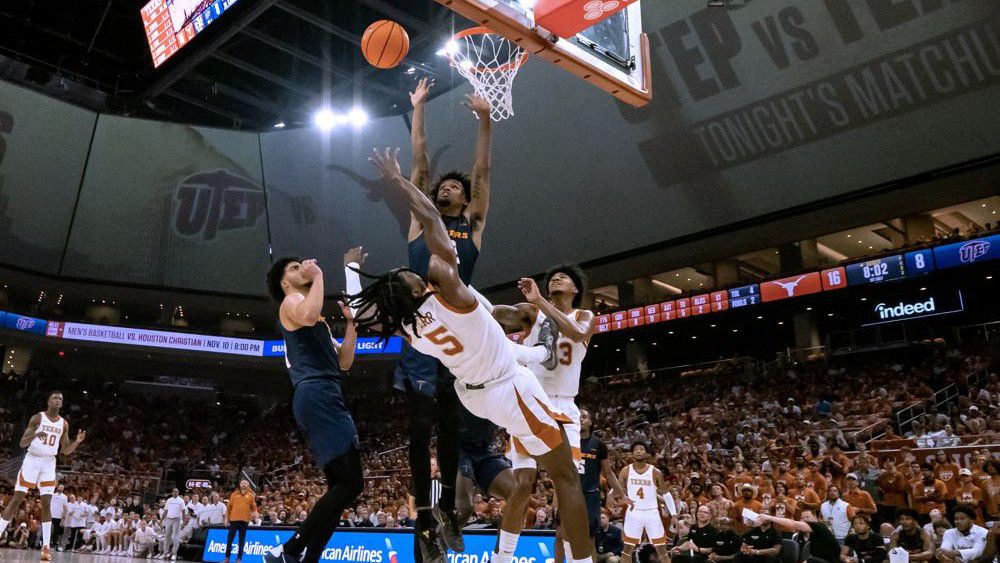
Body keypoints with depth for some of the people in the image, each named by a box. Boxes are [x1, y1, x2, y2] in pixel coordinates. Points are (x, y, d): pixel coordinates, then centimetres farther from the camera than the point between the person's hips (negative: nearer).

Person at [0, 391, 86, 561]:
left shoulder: (64, 424, 6)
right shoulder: (38, 418, -5)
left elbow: (65, 451, 10)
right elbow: (22, 443, -9)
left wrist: (77, 442, -10)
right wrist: (35, 435, -29)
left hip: (49, 463, 3)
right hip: (32, 459, -3)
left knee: (46, 504, -4)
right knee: (16, 499, -5)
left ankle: (46, 546, -5)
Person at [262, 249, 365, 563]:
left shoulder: (319, 322, 32)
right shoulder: (290, 303, 5)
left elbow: (343, 363, 28)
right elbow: (308, 316, -21)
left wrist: (351, 321, 22)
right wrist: (319, 275, -7)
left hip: (324, 399, 10)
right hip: (316, 396, -10)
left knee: (340, 486, 7)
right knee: (351, 482, -18)